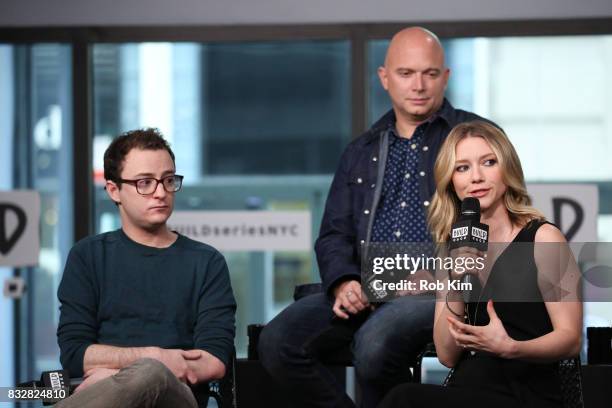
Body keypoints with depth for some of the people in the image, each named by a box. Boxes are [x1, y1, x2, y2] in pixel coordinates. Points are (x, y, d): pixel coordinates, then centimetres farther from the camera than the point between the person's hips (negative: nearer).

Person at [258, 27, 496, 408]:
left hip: (441, 288, -5)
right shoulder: (362, 152, 23)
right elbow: (334, 234, 19)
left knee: (374, 343, -36)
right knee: (278, 342, -20)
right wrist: (343, 283, -4)